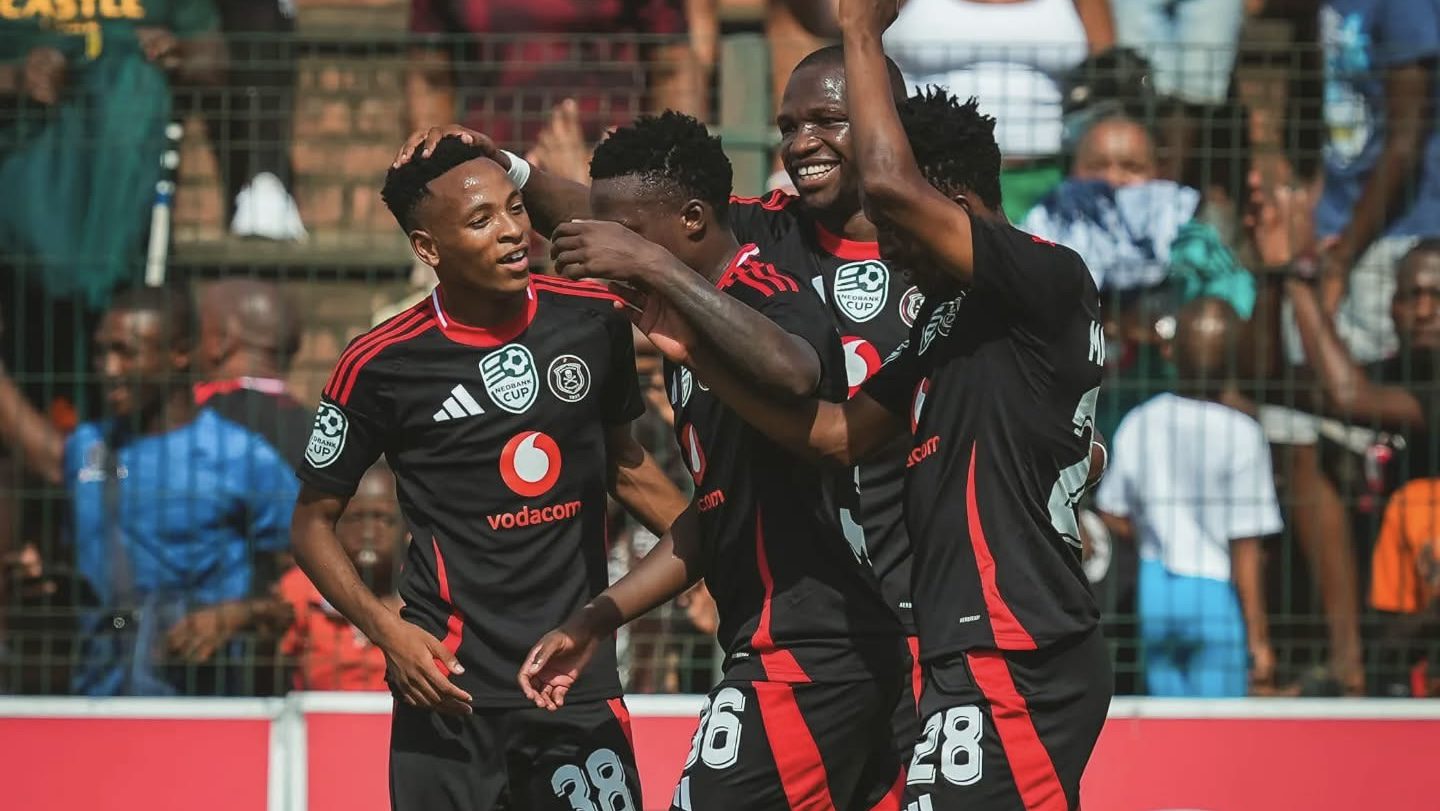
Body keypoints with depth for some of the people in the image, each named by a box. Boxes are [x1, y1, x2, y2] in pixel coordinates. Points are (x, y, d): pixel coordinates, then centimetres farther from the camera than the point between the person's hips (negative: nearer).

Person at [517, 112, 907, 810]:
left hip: (803, 659, -10)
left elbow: (793, 373, -40)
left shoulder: (766, 297, -13)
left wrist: (652, 264, -37)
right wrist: (592, 622, 20)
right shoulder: (699, 318, 18)